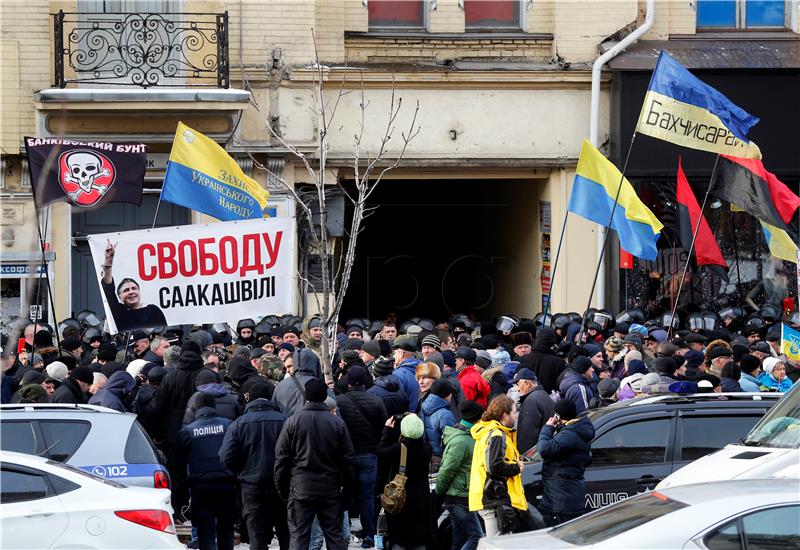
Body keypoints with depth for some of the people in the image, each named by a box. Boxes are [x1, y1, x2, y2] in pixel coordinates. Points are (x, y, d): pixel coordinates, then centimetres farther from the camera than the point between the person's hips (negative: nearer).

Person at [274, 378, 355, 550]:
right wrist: (348, 488, 10)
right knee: (335, 536, 9)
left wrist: (282, 488, 6)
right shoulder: (337, 423, -3)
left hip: (301, 489, -2)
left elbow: (281, 458, -3)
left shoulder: (293, 421, -6)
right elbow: (347, 459, 1)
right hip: (330, 489, 2)